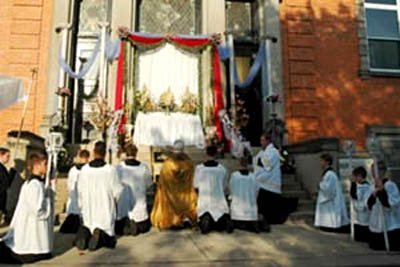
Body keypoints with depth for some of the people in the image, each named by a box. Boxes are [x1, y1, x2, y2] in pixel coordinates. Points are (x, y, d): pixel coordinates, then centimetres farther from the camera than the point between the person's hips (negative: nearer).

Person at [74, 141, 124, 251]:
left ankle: (84, 232, -12)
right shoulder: (110, 170, -14)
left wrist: (82, 207, 20)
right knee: (109, 240, 10)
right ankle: (100, 234, -20)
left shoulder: (84, 169, -3)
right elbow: (117, 191, -7)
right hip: (105, 212, -3)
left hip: (88, 211, 3)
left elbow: (80, 191, 5)